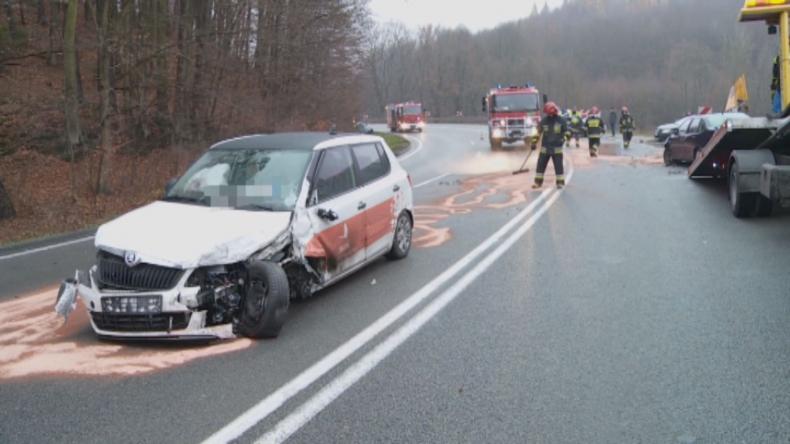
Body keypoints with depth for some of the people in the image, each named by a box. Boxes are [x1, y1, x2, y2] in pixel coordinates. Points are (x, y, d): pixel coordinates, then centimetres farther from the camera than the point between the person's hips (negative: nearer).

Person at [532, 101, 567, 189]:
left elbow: (565, 132, 5)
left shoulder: (561, 120, -5)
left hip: (557, 147, -3)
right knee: (541, 164, 4)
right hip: (545, 147, 3)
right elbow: (539, 132, 10)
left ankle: (560, 182, 10)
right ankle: (538, 182, 13)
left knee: (558, 165, 0)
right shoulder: (544, 120, 2)